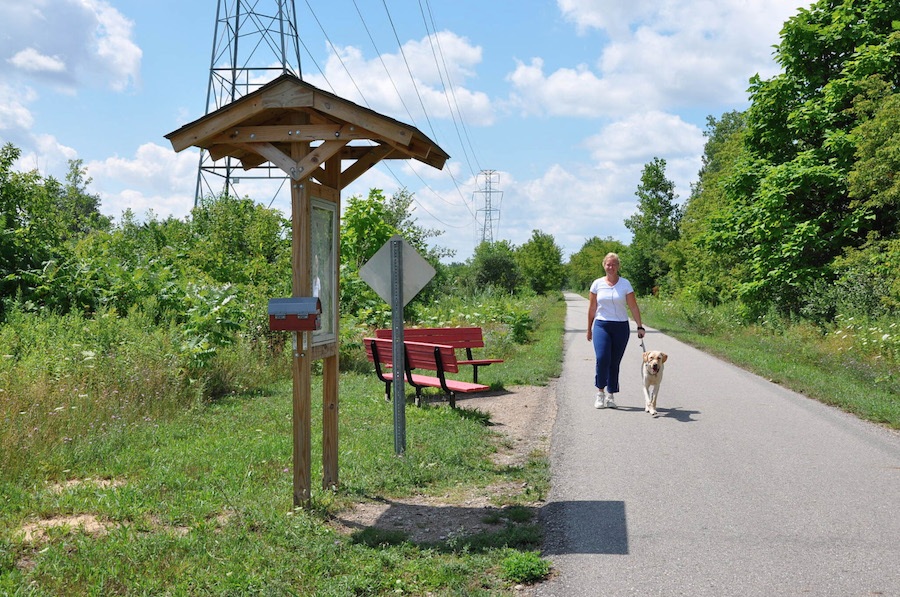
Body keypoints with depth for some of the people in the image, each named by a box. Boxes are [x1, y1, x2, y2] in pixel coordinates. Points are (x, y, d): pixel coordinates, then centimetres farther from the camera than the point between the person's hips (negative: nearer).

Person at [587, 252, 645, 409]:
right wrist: (589, 329, 11)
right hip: (601, 325, 0)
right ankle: (600, 392, -3)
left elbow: (633, 307, 1)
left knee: (614, 363, 3)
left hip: (621, 326, 0)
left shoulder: (625, 284, 1)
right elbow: (592, 308, 9)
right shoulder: (597, 284, 3)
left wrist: (640, 327, -6)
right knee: (602, 358, -17)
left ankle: (611, 396, 14)